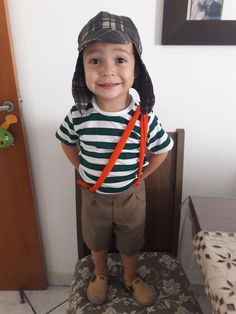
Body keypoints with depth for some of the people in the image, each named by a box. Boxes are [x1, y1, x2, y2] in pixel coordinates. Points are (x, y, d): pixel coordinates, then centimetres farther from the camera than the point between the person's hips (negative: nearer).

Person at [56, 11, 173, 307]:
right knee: (96, 241, 26)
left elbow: (162, 150, -6)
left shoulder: (144, 118, -23)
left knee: (131, 243, 23)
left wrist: (140, 175, -6)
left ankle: (131, 277, 54)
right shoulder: (79, 114, -20)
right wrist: (83, 170, -3)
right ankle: (100, 273, 57)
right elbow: (67, 142, 0)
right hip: (93, 194, 1)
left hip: (130, 195, 0)